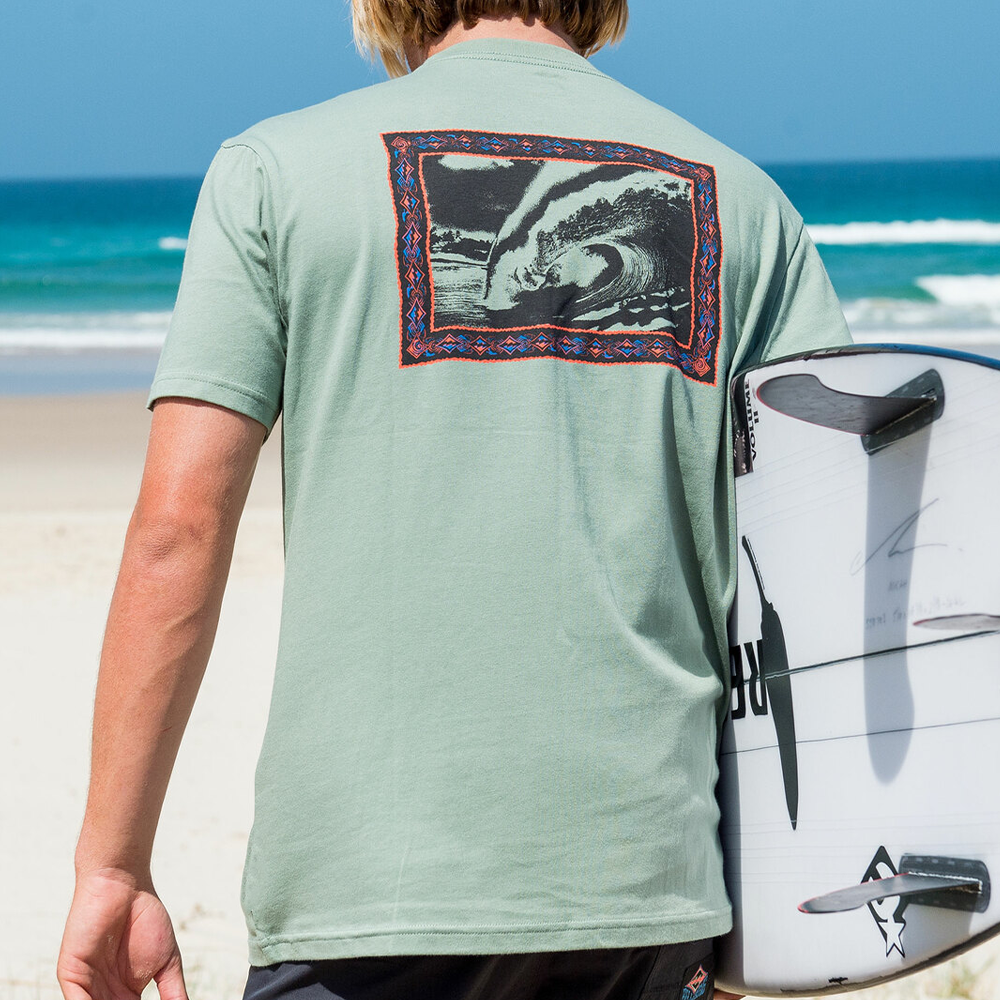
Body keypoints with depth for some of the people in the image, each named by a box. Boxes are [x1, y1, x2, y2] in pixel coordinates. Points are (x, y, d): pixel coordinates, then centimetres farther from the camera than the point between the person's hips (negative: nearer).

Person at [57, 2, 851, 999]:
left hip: (372, 870, -3)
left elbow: (177, 530, -4)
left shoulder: (280, 170, 3)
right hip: (647, 867, 3)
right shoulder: (740, 199, 11)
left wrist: (113, 864, 1)